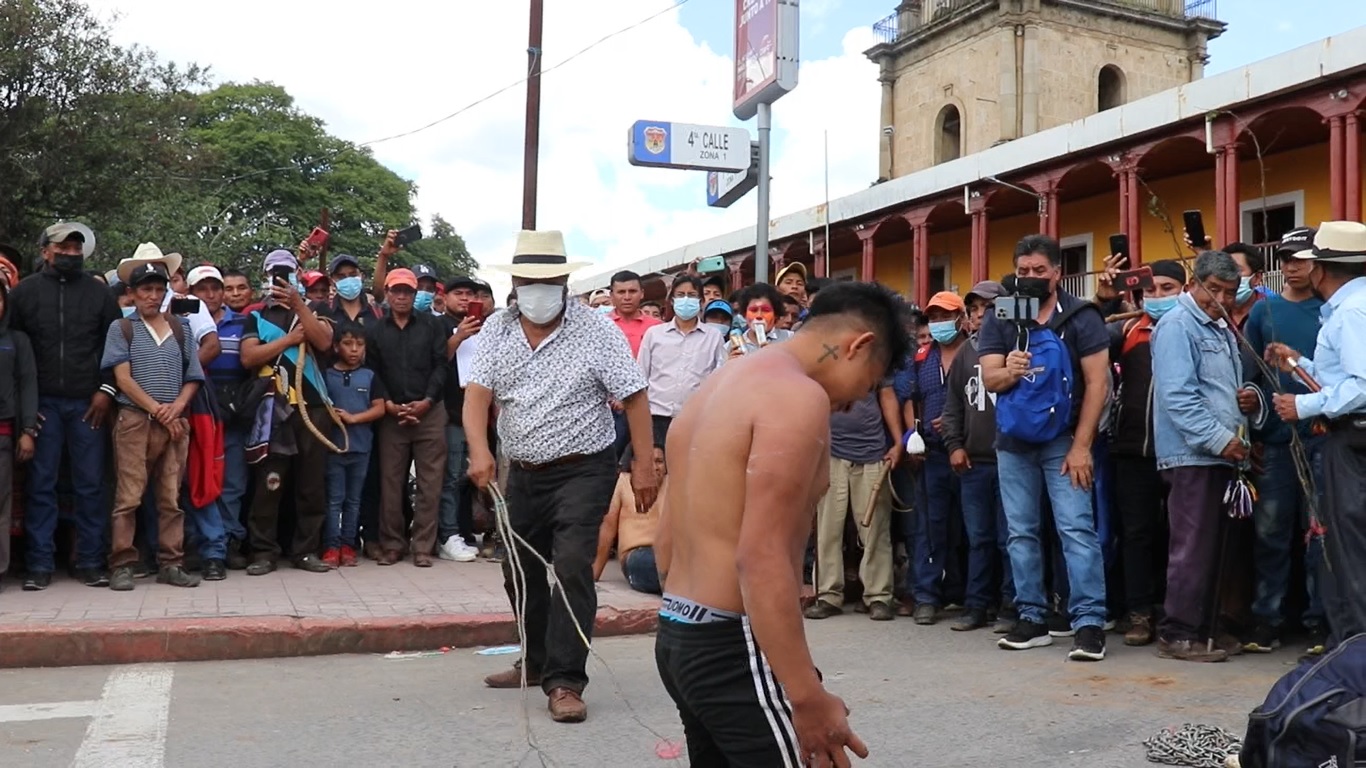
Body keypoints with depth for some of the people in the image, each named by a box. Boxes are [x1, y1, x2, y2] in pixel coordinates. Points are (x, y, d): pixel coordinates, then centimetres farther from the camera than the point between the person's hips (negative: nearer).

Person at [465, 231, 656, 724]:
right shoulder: (496, 330, 2)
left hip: (582, 469, -5)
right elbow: (478, 393, -7)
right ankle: (538, 661, 36)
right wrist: (479, 450, -25)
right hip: (523, 472, 6)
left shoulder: (597, 331, -10)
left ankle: (564, 682, -7)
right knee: (520, 571, 15)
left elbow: (634, 397, -10)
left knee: (571, 567, -16)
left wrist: (643, 466, -15)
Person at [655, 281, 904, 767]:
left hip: (677, 636, 10)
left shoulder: (718, 386, 14)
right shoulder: (798, 396, -15)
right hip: (734, 649, -10)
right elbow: (761, 559, -24)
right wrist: (809, 698, -23)